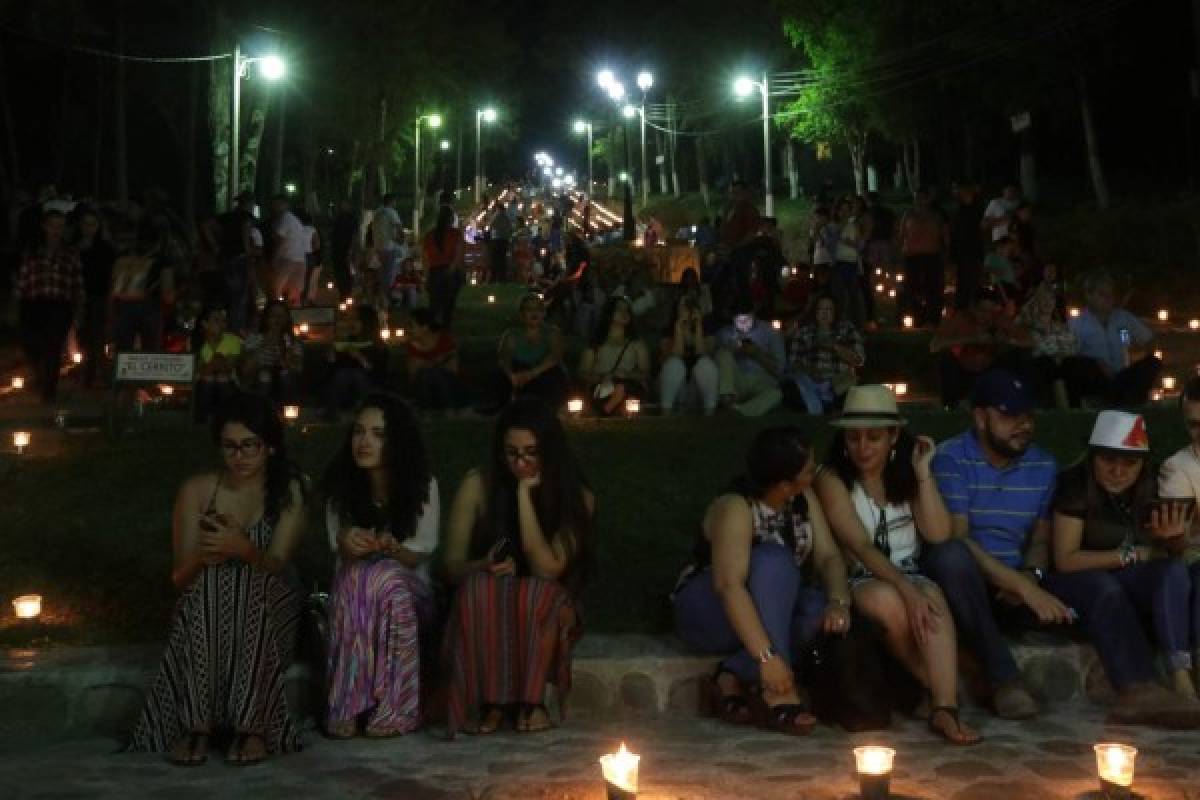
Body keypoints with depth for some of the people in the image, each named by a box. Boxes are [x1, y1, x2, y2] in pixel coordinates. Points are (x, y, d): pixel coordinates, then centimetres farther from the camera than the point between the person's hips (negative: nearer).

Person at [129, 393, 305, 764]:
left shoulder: (289, 491, -1)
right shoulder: (196, 490, 1)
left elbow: (277, 564, -12)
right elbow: (180, 577, -1)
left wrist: (243, 550, -34)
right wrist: (204, 555, -25)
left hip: (268, 599, 0)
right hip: (206, 602, 1)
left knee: (256, 589, -35)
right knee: (206, 588, -34)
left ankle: (251, 725, -33)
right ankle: (197, 724, -31)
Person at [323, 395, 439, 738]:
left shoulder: (422, 484, -5)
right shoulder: (340, 484, -1)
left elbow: (420, 555, -6)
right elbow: (343, 558, 0)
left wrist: (388, 548, -28)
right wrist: (346, 543, -26)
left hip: (410, 590, -1)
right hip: (352, 591, 2)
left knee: (381, 577, -35)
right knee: (355, 579, -34)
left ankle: (352, 707, -31)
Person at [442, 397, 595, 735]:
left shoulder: (576, 497, -6)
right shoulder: (478, 486, -4)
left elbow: (547, 570, -18)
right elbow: (452, 566, -1)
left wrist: (525, 494, -19)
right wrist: (486, 566, -25)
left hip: (543, 610, 0)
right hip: (484, 612, 1)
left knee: (537, 591, -34)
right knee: (481, 587, -33)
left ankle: (532, 698, -23)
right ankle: (489, 700, -28)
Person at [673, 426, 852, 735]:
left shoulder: (804, 498, -4)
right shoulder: (735, 508, -25)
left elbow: (828, 556, -9)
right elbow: (729, 585, -36)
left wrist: (838, 602, -30)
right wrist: (767, 656, -44)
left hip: (771, 608, 6)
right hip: (709, 611, -6)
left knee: (820, 608, -26)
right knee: (774, 560, -34)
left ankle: (732, 678, -20)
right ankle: (777, 695, -36)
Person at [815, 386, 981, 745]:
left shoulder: (906, 476, 11)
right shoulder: (832, 479, -2)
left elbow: (939, 534, -3)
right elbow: (861, 547, -15)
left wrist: (923, 473, -7)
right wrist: (906, 589, -28)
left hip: (912, 579, 3)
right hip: (860, 583, -3)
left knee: (933, 598, -32)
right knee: (888, 601, -36)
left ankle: (944, 708, -40)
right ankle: (941, 692, -17)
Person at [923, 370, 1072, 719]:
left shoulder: (1043, 465, 11)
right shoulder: (951, 458, -10)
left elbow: (1040, 538, 14)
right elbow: (955, 539, -20)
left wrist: (1031, 577, -11)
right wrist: (1024, 587, -26)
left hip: (1010, 593, 4)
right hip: (963, 582, -4)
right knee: (951, 555, -39)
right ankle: (1004, 679, -32)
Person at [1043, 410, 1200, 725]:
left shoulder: (1151, 489, -2)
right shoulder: (1075, 485, -16)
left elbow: (1160, 556, 2)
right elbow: (1066, 560, -17)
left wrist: (1167, 540, -22)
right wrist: (1130, 555, -17)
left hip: (1128, 582, 4)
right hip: (1076, 582, -4)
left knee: (1174, 570, -25)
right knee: (1103, 588, -36)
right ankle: (1139, 689, -53)